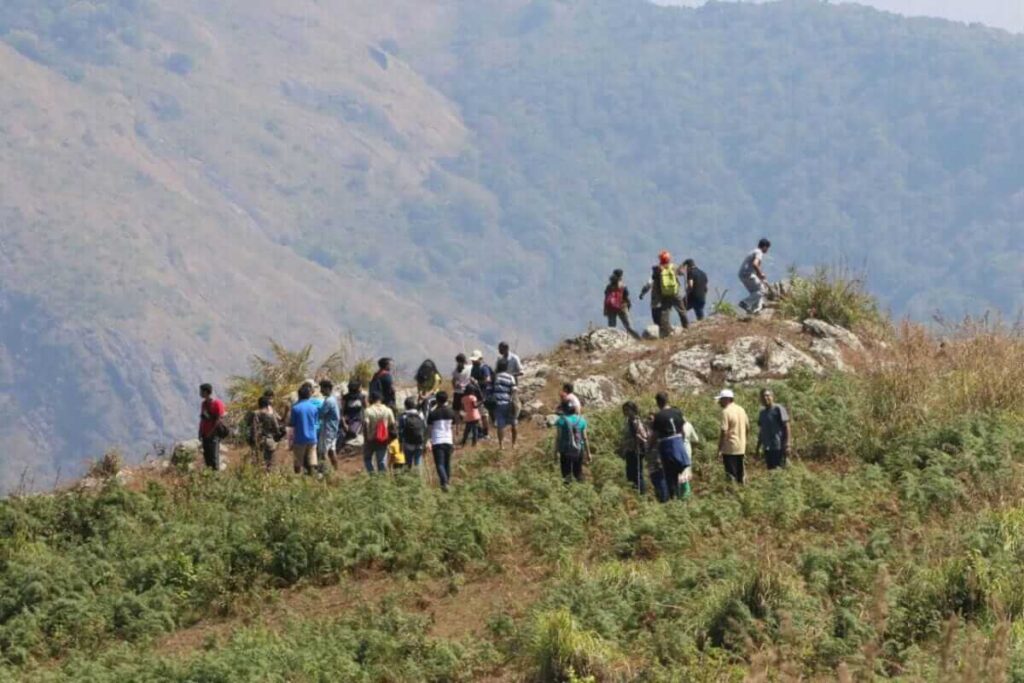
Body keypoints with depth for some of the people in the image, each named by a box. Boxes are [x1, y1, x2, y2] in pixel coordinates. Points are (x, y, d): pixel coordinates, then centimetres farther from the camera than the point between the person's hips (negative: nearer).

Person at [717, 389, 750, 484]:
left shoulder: (726, 411, -15)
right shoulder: (741, 410, 9)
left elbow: (724, 431, -18)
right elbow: (747, 426, 15)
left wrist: (719, 448, -13)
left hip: (730, 448, -7)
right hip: (741, 447, 7)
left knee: (731, 474, -3)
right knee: (739, 473, 14)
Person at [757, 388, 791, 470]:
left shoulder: (778, 409, -5)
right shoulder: (763, 412, 16)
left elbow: (786, 427, -9)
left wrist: (787, 445, -16)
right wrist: (758, 447, 19)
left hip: (778, 448, -7)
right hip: (767, 448, 7)